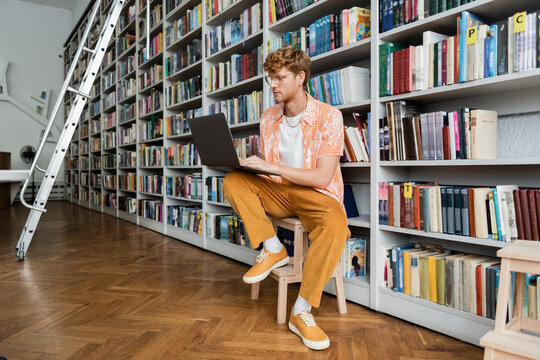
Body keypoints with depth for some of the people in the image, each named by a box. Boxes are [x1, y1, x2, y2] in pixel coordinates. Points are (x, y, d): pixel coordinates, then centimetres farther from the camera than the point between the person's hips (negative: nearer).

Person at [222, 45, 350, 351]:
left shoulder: (329, 116, -11)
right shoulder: (269, 118, 6)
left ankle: (302, 312, -19)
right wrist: (246, 164, -12)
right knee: (233, 181, -17)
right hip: (279, 193, 5)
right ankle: (273, 249, -9)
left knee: (336, 228, -36)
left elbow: (322, 177, -20)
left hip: (317, 195, -4)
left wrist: (273, 167, -26)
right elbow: (265, 170, 10)